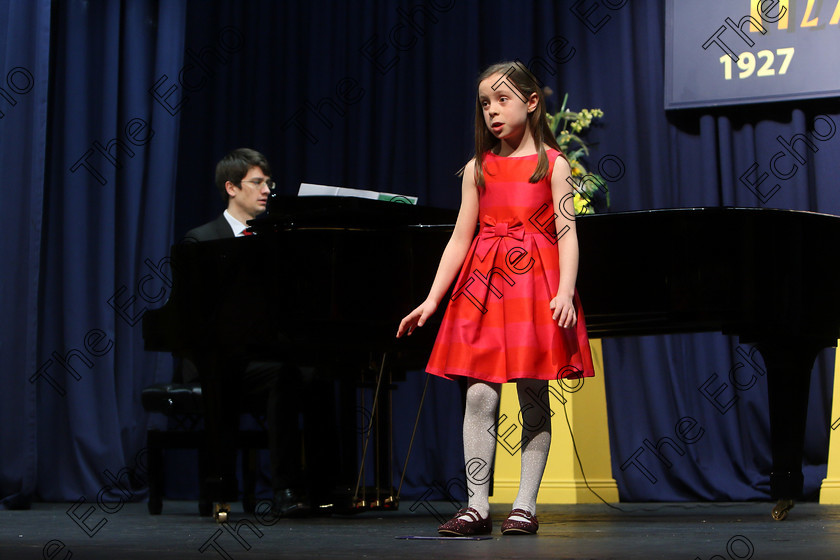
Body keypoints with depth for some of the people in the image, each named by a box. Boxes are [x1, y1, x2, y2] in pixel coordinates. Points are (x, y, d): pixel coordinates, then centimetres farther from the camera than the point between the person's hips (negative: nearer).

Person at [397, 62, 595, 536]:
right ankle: (478, 507, -1)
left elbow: (567, 233, -4)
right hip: (484, 284, 3)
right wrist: (431, 300, 7)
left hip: (535, 283, -3)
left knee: (533, 396, 1)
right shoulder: (478, 168, 13)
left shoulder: (552, 164, 3)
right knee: (479, 394, -5)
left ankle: (526, 506, 7)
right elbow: (460, 239, 12)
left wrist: (565, 292, -18)